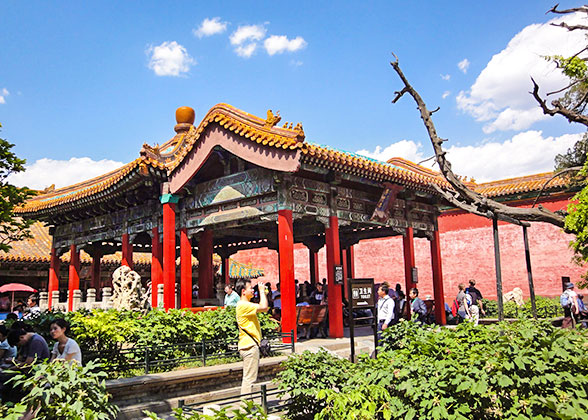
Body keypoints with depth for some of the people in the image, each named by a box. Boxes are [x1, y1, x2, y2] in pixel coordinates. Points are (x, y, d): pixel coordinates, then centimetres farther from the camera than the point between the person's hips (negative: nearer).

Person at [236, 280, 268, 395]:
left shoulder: (247, 304, 17)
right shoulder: (243, 305, -17)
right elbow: (264, 307, -23)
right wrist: (262, 291, -14)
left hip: (250, 345, 11)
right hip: (249, 345, -11)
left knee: (249, 377, 14)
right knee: (249, 378, -8)